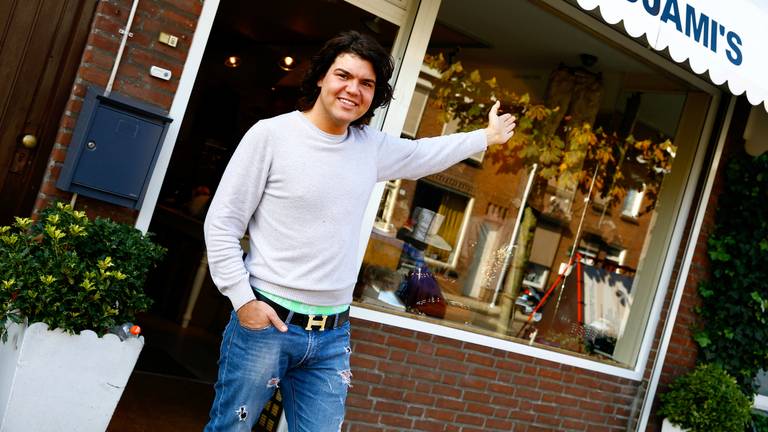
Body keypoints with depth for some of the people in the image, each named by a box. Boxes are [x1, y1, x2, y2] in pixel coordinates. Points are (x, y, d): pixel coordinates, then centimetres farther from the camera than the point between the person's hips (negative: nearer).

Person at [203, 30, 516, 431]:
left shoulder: (372, 146, 7)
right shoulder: (271, 134, -9)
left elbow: (421, 154, 29)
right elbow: (222, 223, -7)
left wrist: (485, 136, 35)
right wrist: (242, 299, -13)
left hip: (332, 336, 5)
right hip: (265, 321, -4)